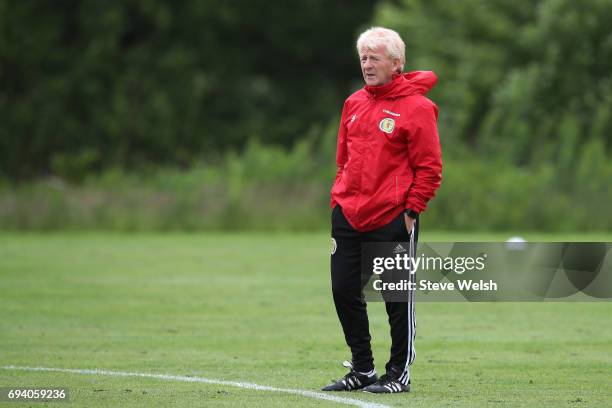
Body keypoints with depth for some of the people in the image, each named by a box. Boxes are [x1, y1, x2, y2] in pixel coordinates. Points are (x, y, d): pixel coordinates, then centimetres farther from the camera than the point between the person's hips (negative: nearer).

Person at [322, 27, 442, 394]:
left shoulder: (416, 108, -8)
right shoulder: (354, 103, 12)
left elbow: (429, 168, -9)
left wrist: (411, 211, -12)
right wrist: (340, 197, 14)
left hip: (392, 221, -7)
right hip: (348, 217, 7)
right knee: (344, 291, 7)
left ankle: (399, 373, 11)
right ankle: (363, 369, 19)